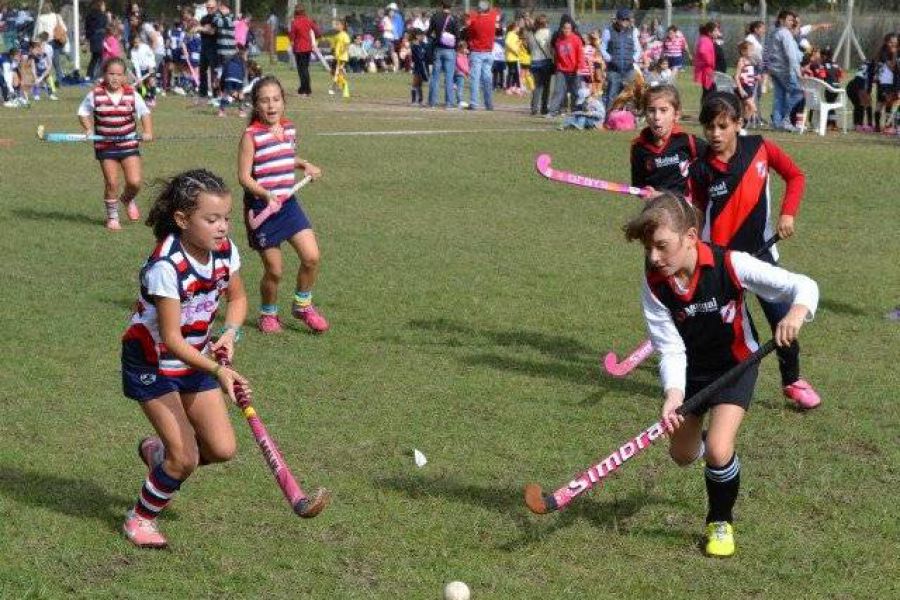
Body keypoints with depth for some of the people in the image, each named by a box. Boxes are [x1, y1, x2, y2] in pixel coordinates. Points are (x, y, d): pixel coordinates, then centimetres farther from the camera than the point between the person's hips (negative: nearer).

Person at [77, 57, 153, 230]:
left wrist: (147, 132, -5)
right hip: (105, 146, -1)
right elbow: (83, 112, 8)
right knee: (111, 183, 0)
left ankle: (128, 200, 30)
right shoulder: (95, 95, -6)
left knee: (134, 182, -6)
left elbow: (145, 113, 9)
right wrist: (89, 129, -7)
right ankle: (112, 217, 21)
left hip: (129, 144, 1)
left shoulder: (132, 95, -4)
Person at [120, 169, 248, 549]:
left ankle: (157, 452, 30)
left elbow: (237, 297, 9)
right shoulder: (166, 266, -30)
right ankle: (140, 519, 14)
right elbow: (171, 339, -31)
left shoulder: (224, 250, -10)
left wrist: (230, 333, -11)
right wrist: (218, 371, -40)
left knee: (222, 448, -1)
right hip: (153, 363, -6)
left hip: (195, 358, 7)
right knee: (186, 458, -12)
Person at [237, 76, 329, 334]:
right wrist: (267, 195, -28)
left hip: (288, 203, 5)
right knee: (274, 270, 1)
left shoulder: (289, 129, 6)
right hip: (262, 207, -5)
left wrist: (304, 165, 8)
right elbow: (244, 176, -15)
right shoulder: (251, 135, -13)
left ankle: (302, 305, 19)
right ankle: (268, 314, 26)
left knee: (311, 257, -5)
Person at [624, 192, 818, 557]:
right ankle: (700, 441, 56)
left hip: (735, 365, -3)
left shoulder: (731, 266, -30)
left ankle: (721, 522, 8)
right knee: (682, 455, 15)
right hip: (690, 369, 3)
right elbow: (670, 349, -22)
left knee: (718, 449, -21)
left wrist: (797, 313, -50)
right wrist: (673, 394, -40)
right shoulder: (654, 284, -23)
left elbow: (802, 286, -27)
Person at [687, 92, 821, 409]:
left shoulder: (759, 148, -6)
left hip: (760, 251, 2)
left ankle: (792, 381, 25)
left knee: (783, 318, 6)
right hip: (719, 256, -2)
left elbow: (795, 176, 5)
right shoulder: (700, 170, -9)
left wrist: (787, 213, -8)